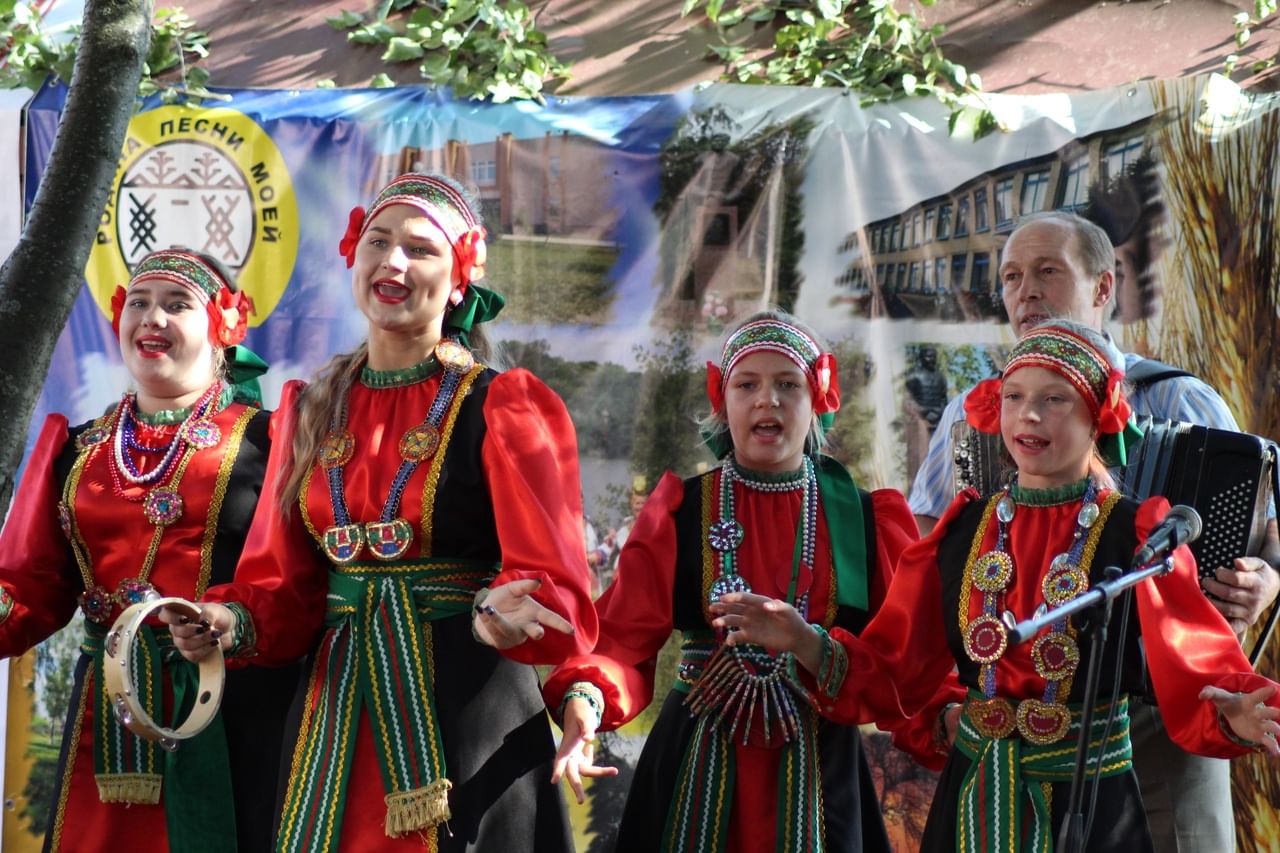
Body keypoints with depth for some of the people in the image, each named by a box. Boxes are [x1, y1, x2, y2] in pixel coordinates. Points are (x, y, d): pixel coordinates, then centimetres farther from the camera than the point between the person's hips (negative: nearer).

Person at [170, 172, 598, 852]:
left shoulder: (502, 407, -6)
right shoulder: (310, 410, 9)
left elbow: (553, 594, -15)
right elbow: (284, 589, 9)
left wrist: (497, 619, -36)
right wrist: (233, 622, -12)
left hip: (467, 716, -4)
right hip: (333, 715, 4)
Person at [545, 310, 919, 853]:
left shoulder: (865, 519, 3)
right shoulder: (679, 513, 1)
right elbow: (624, 635, -8)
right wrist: (585, 699, -27)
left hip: (820, 770, 1)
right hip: (696, 765, 0)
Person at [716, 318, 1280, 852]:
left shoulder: (1134, 535, -7)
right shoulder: (964, 529, 3)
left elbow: (1193, 679, -17)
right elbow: (894, 675, 3)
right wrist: (807, 644, -14)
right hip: (973, 796, 3)